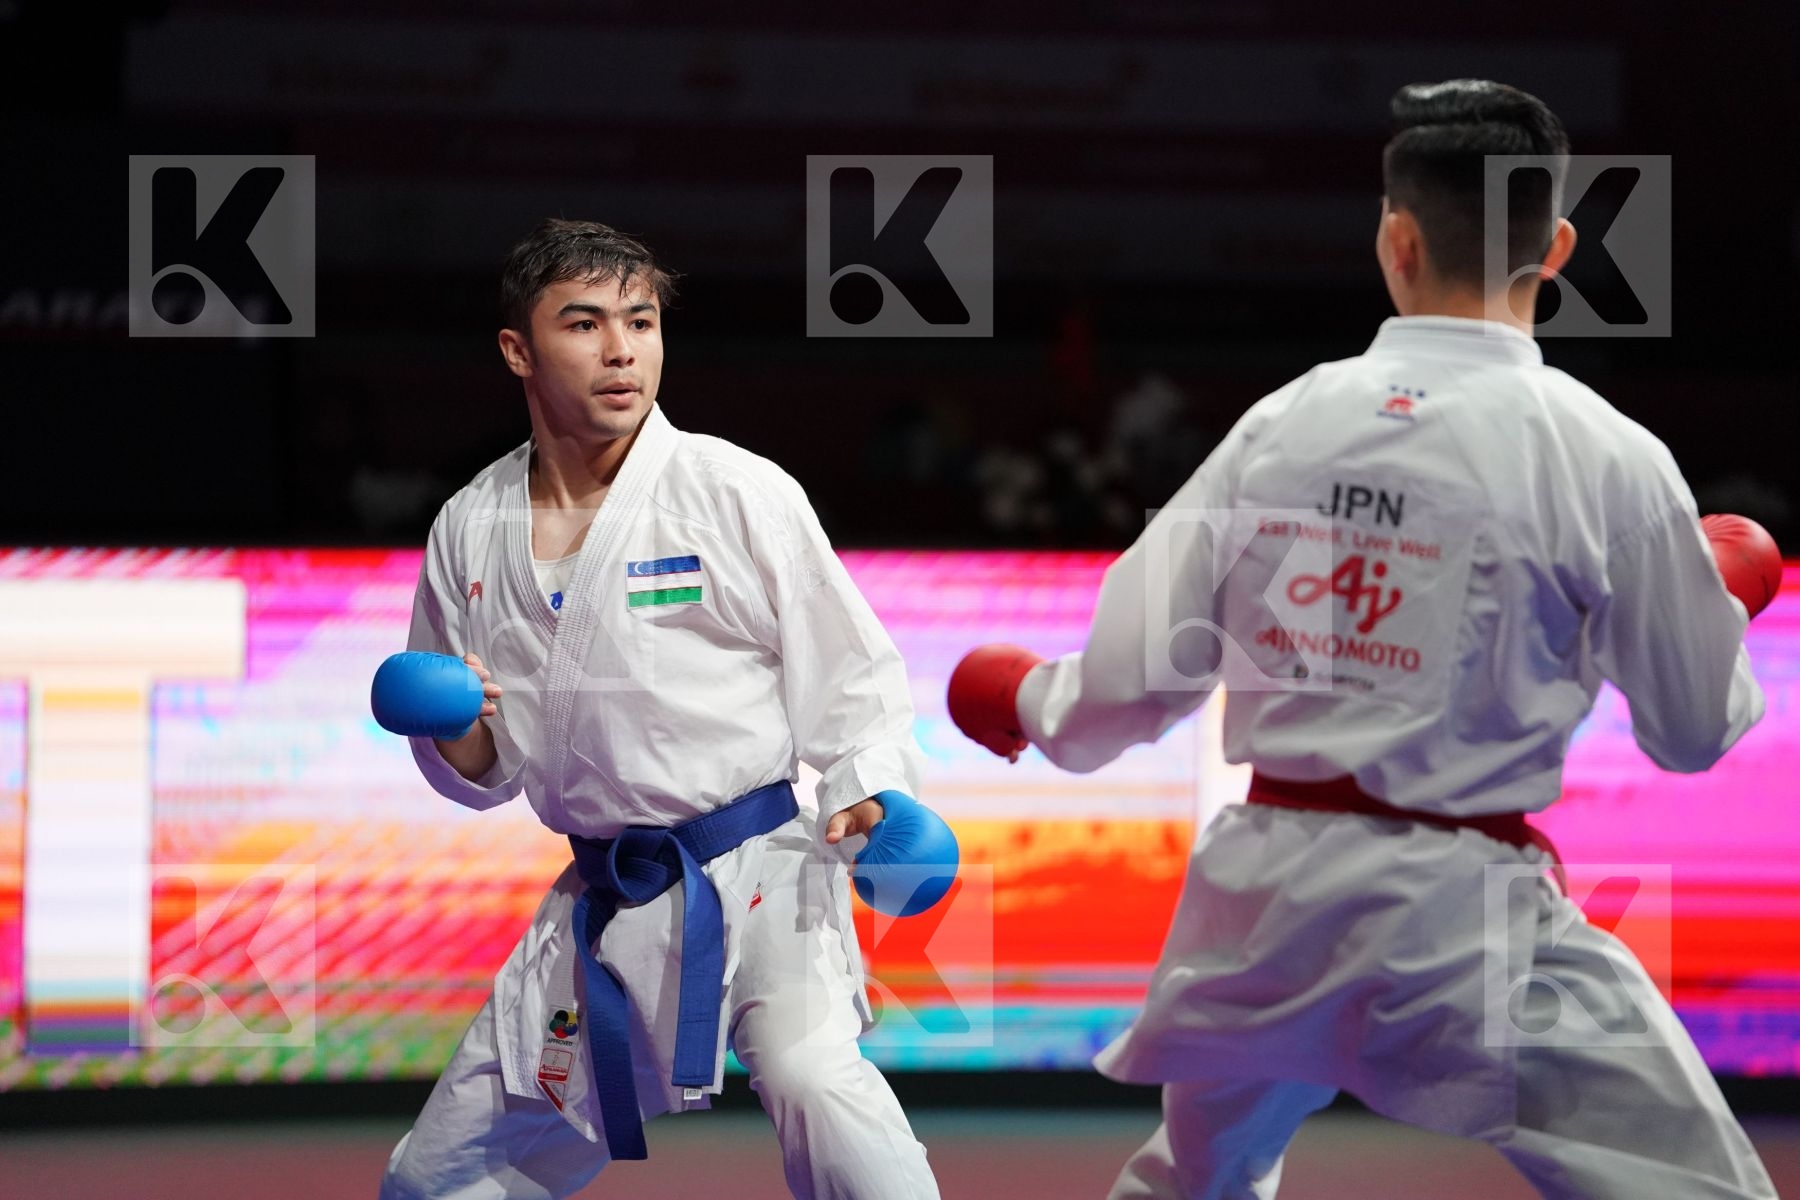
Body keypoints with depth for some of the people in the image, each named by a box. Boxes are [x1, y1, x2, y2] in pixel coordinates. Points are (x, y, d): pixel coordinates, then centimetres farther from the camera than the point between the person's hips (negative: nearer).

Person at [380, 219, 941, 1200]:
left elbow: (848, 672, -3)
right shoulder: (472, 531, 4)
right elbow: (480, 775, 12)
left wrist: (869, 796, -21)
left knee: (810, 1075, -34)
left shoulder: (740, 492, -8)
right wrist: (457, 731, -10)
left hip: (758, 873, -5)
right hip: (603, 902, 5)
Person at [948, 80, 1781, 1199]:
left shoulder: (1282, 423, 0)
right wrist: (1730, 591, 21)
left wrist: (1026, 698, 25)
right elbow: (1696, 729, 1)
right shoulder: (1607, 455, -9)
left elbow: (1131, 685, 3)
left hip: (1264, 888, 5)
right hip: (1464, 914, -5)